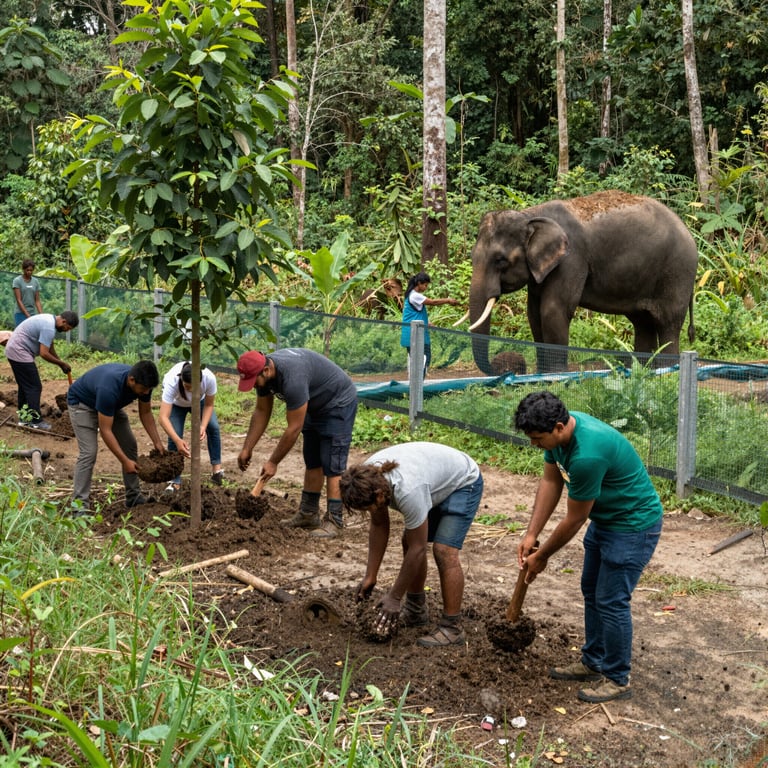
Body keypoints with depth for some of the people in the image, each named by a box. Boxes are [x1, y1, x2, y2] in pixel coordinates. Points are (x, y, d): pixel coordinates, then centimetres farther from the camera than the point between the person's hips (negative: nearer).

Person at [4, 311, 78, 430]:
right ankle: (35, 421, 1)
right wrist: (62, 363, -11)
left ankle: (24, 417, 24)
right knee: (34, 387, -4)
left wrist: (61, 363, 17)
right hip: (20, 353, -11)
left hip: (14, 350, 11)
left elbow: (49, 347, 20)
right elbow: (44, 353, -24)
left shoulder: (50, 320, 10)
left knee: (25, 386, 17)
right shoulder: (49, 328, -22)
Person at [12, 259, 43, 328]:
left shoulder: (36, 281, 8)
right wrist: (28, 316, -16)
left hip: (33, 314, 5)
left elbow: (37, 301, 7)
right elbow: (19, 300, -10)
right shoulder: (17, 281, -5)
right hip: (21, 314, -5)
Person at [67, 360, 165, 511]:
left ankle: (134, 497, 10)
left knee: (130, 446, 1)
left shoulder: (143, 382, -23)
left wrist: (158, 443, -13)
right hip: (81, 402, -7)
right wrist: (125, 461, -35)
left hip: (113, 405, 7)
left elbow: (146, 413, -5)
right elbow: (105, 430, -36)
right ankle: (80, 504, -16)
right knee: (89, 452, -21)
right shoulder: (109, 388, -43)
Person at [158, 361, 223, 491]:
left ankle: (216, 469, 0)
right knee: (174, 437, -15)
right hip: (176, 403, -2)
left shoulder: (209, 378, -40)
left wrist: (203, 426, -37)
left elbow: (208, 405, -21)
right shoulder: (171, 382, -46)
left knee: (213, 427, -13)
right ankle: (175, 481, -4)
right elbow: (163, 417, -50)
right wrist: (177, 440, -62)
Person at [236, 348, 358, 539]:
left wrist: (273, 462, -22)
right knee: (312, 462, 12)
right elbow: (261, 412, 3)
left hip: (338, 403, -9)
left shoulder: (292, 377, -38)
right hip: (316, 405, 9)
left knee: (332, 465, -13)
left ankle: (334, 521, -10)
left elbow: (294, 429, -31)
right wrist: (247, 449, 0)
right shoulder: (263, 373, -10)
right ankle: (308, 514, 19)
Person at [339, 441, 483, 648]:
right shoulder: (368, 478, -19)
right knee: (409, 542, 7)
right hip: (437, 484, 8)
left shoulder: (408, 491, -42)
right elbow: (379, 526, -5)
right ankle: (416, 611, 21)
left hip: (464, 483, -8)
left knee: (444, 551, -20)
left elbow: (417, 549, -31)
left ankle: (451, 628, -14)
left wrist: (394, 597, -23)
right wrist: (370, 576, -5)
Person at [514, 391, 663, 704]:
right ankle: (593, 663, 32)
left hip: (633, 525, -10)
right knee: (591, 592, 17)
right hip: (604, 519, 10)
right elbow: (551, 482, 0)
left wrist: (542, 556, -11)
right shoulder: (560, 432, -10)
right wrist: (530, 535, -5)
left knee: (612, 601, -3)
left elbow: (574, 520, -24)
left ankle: (617, 680, 12)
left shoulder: (587, 454, -36)